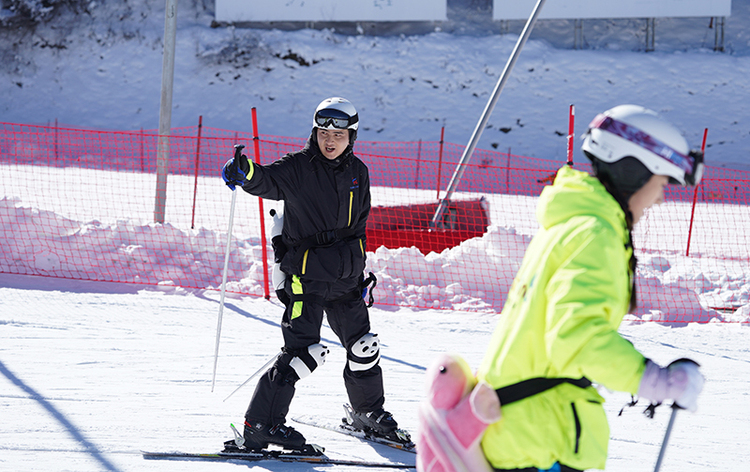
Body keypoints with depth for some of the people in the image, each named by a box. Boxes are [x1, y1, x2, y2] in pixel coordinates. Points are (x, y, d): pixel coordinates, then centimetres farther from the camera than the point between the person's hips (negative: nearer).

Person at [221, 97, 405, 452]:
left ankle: (368, 412, 36)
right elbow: (269, 182, -23)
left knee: (363, 345, 13)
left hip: (344, 279, 6)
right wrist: (247, 173, -46)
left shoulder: (357, 173, 10)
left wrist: (359, 271, 20)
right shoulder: (298, 168, -7)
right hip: (305, 276, -6)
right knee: (305, 352, -15)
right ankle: (261, 424, -10)